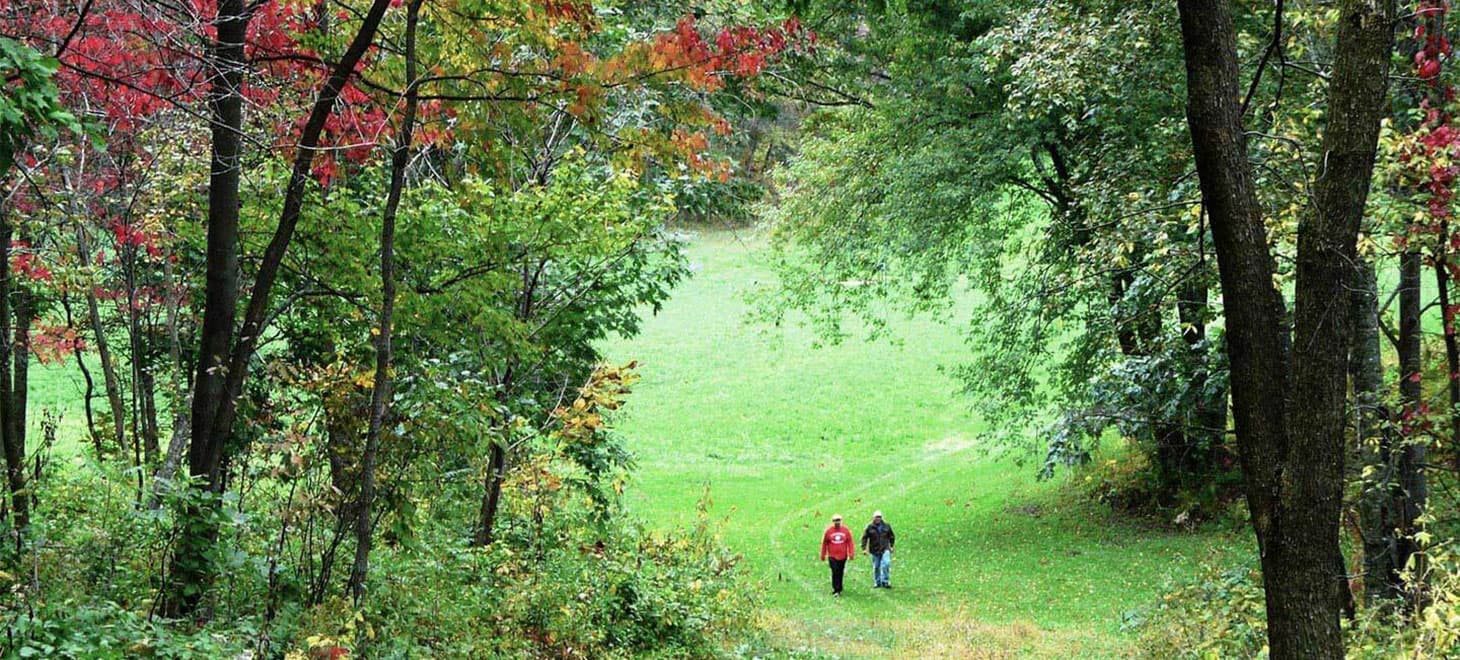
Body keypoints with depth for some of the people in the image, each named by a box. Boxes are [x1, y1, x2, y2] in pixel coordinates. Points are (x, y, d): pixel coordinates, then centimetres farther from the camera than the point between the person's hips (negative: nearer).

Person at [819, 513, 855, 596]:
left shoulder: (846, 530, 1)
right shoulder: (828, 531, -1)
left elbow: (850, 542, 3)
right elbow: (824, 544, 5)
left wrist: (851, 554, -4)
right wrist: (823, 555, 7)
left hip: (843, 556, 2)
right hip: (832, 556, -2)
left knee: (840, 573, 11)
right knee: (835, 572, -11)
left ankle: (838, 589, 23)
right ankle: (836, 590, -10)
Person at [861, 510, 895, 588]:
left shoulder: (886, 526, 3)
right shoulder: (870, 527, -2)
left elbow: (892, 536, 17)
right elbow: (864, 538, 1)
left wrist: (891, 546, 12)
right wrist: (864, 549, -6)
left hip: (885, 550, 0)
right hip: (875, 551, 0)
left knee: (886, 563, -17)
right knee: (876, 567, 7)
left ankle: (885, 582, -9)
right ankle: (877, 582, 23)